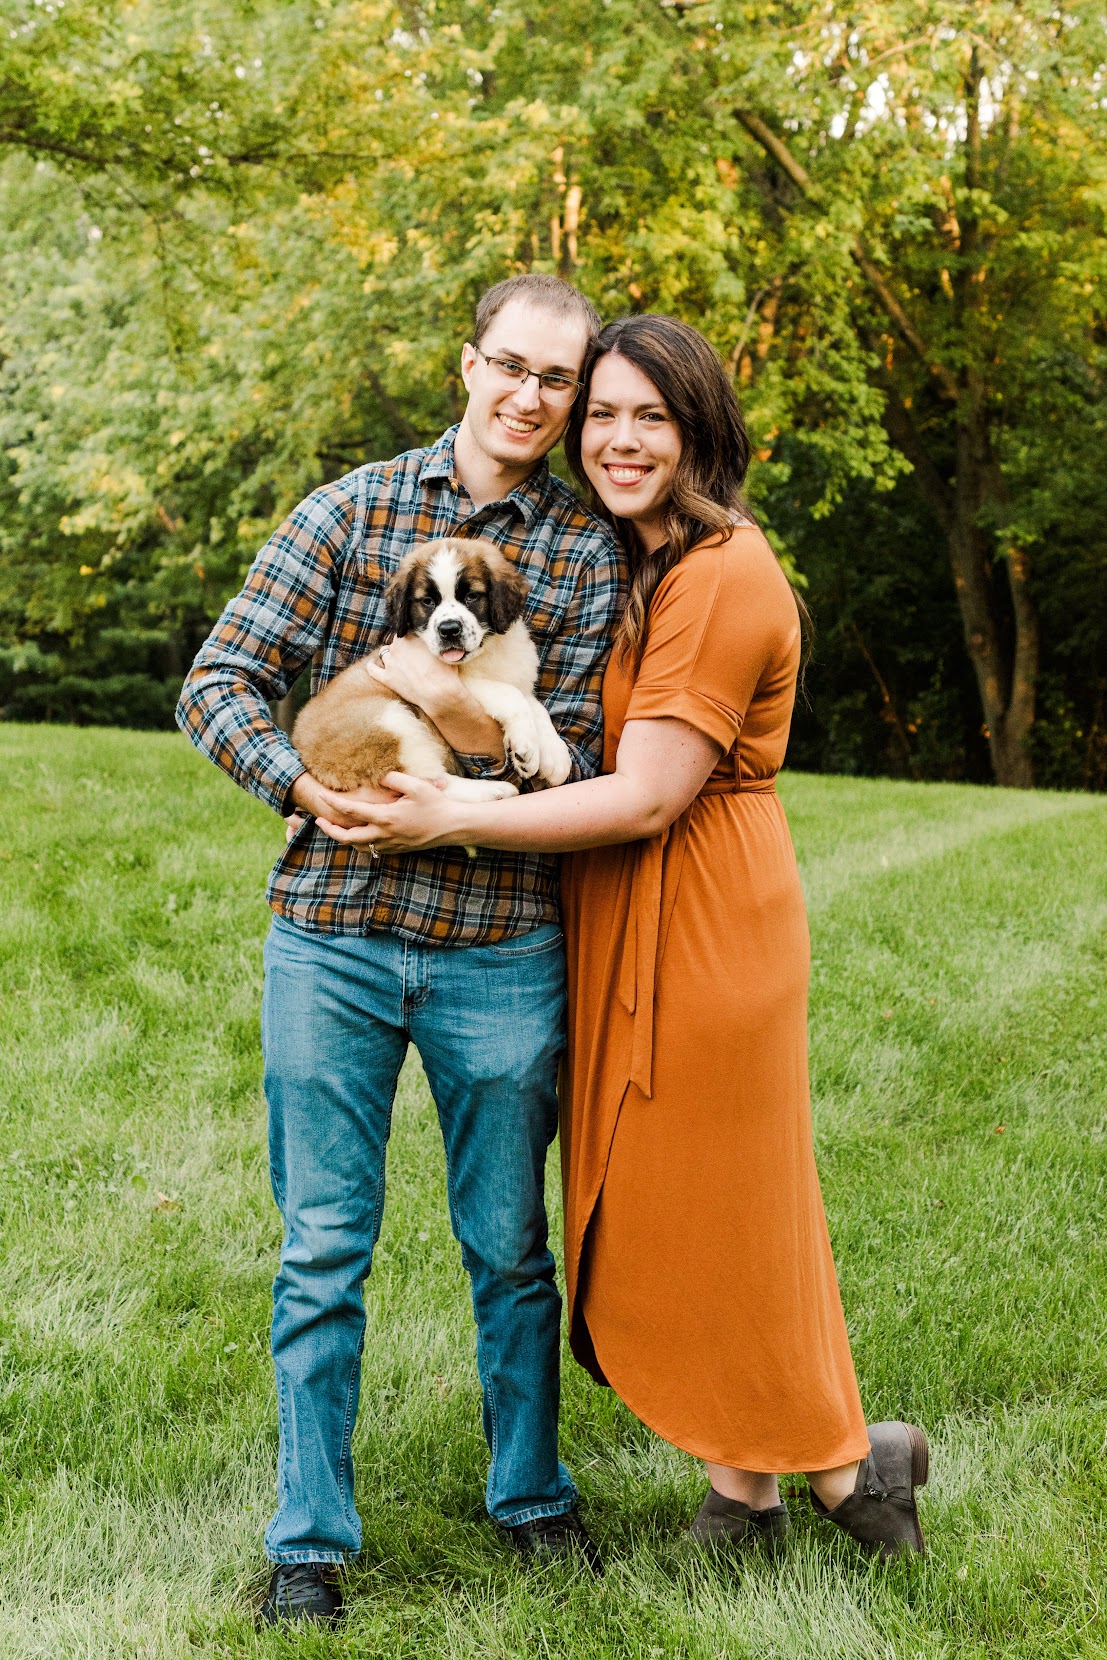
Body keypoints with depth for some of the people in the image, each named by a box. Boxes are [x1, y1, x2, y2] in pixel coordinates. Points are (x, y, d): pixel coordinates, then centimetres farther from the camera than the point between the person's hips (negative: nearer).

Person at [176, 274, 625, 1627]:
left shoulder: (591, 553, 3)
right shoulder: (349, 510, 3)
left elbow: (574, 768, -1)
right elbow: (219, 682, -2)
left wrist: (463, 712, -18)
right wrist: (315, 792, -17)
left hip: (501, 951, 0)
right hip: (330, 935, 0)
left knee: (509, 1247, 13)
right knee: (324, 1251, 6)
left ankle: (528, 1492, 34)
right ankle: (308, 1539, 20)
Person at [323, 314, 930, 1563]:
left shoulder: (720, 575, -17)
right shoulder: (639, 569, 14)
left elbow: (645, 801, -21)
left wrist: (452, 821, -19)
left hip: (702, 924, -9)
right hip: (623, 928, 9)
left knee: (711, 1216, 2)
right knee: (653, 1213, 13)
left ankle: (846, 1460, 22)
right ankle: (739, 1495, 24)